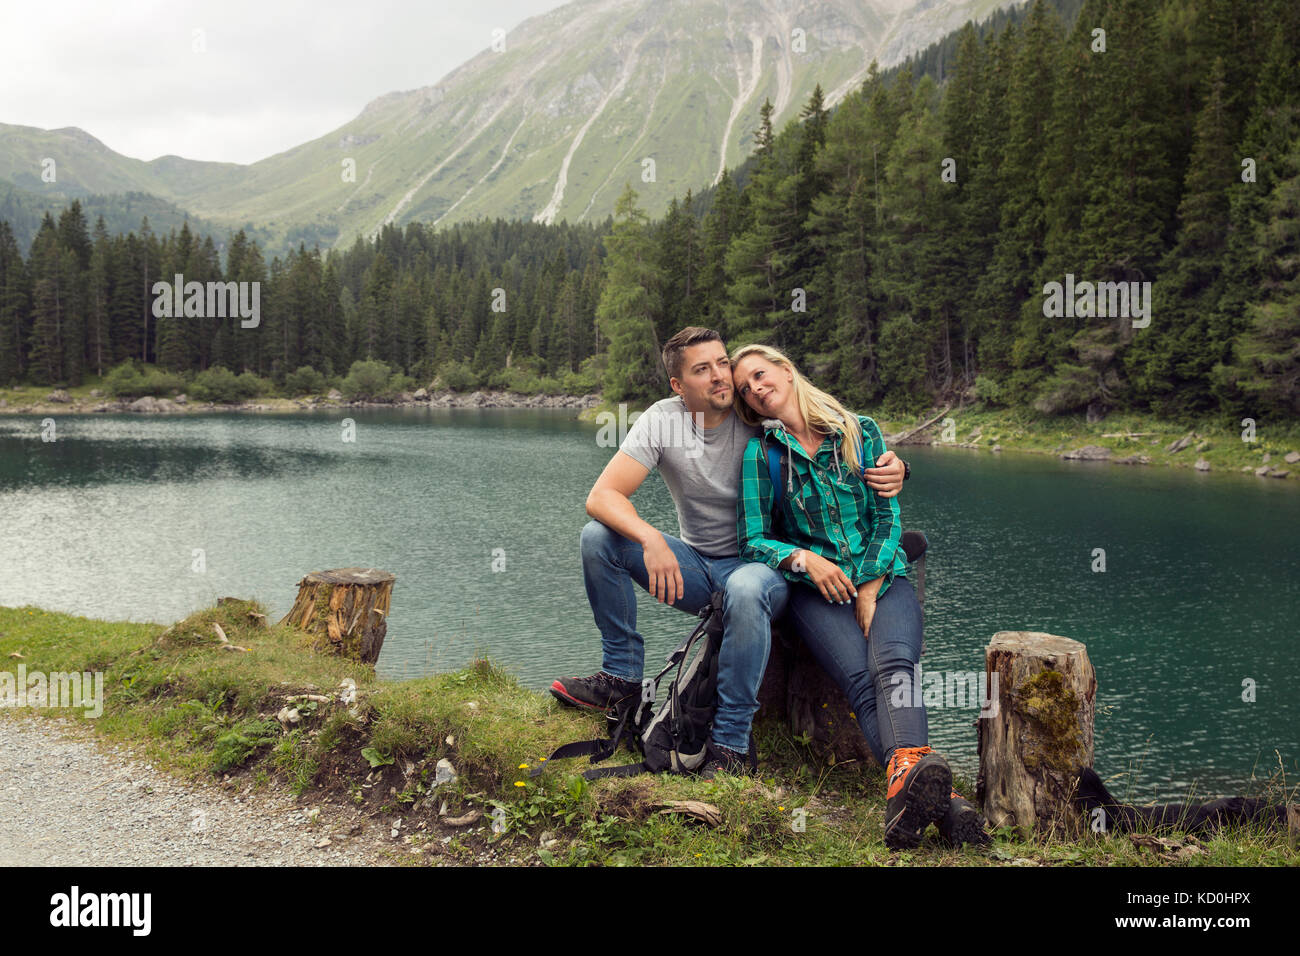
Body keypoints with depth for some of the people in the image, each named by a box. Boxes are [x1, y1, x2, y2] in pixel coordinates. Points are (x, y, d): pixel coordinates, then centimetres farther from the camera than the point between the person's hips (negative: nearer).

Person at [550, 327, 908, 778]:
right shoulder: (663, 420, -8)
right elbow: (602, 496, -16)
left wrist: (893, 467, -29)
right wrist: (651, 539, -36)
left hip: (762, 563, -3)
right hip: (694, 564, 3)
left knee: (746, 589, -39)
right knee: (598, 537, -16)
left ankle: (730, 742, -26)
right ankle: (623, 675, -4)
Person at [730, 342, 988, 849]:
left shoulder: (861, 432, 10)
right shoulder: (761, 453, 8)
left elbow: (887, 516, 7)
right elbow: (752, 541, 6)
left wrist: (870, 588, -6)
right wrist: (804, 559, -14)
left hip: (881, 577, 2)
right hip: (815, 588, -1)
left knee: (892, 662, -33)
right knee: (860, 677, -32)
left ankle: (905, 779, -59)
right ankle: (939, 796, -55)